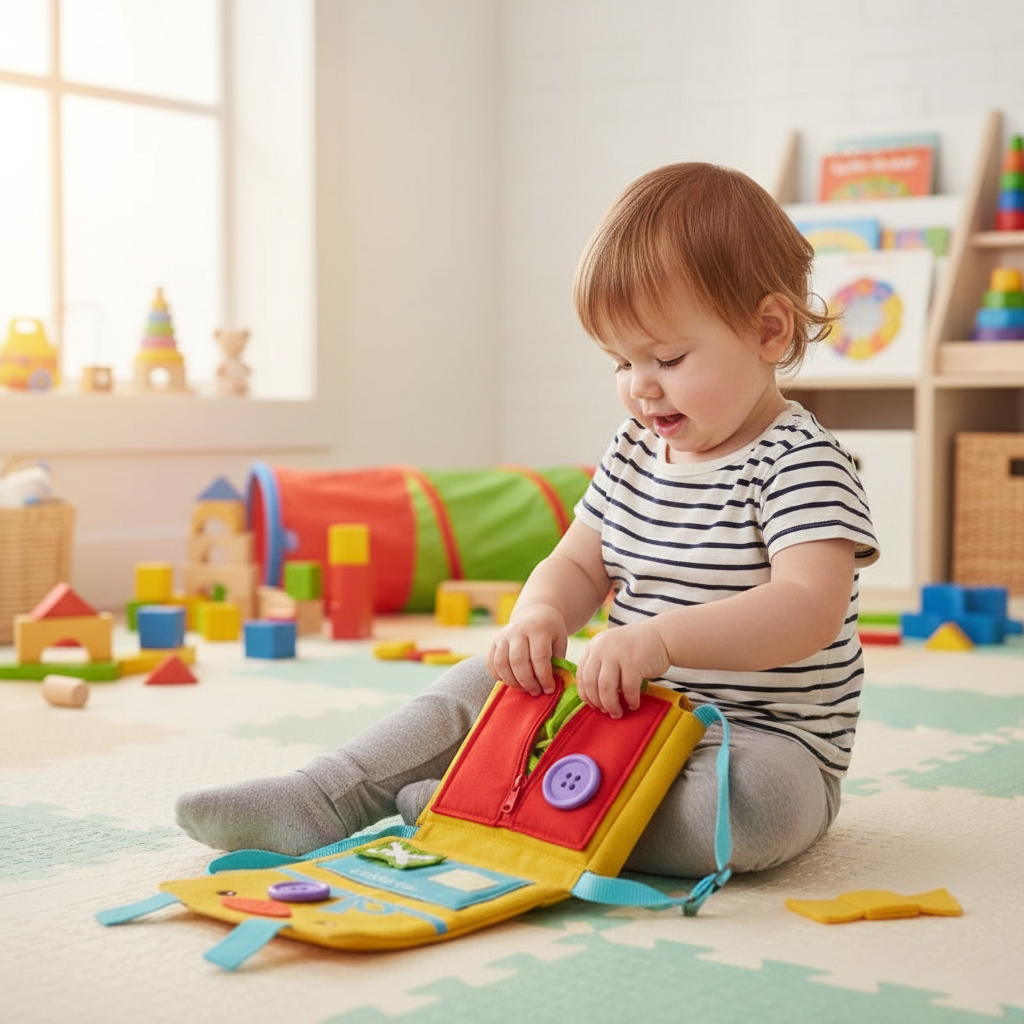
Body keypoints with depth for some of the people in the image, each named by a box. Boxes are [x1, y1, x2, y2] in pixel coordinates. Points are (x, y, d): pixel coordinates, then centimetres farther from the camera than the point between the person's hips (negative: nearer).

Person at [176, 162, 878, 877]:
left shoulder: (800, 463, -17)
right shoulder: (635, 451, 8)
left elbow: (810, 610, -30)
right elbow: (578, 566, 10)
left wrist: (660, 638, -42)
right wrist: (540, 616, -15)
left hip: (760, 743, -7)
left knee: (759, 800, -39)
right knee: (481, 686, 2)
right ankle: (322, 803, -2)